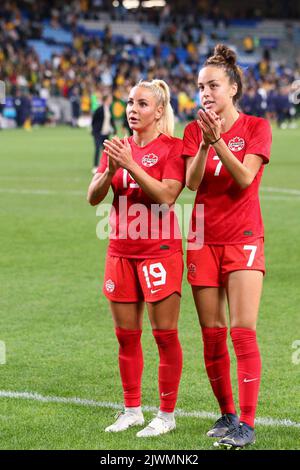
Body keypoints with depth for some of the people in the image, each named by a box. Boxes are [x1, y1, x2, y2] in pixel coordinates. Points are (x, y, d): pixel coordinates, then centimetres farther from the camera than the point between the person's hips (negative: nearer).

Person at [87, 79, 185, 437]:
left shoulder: (172, 148, -6)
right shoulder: (118, 148, 10)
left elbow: (166, 196, -19)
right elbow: (93, 197, 2)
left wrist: (131, 165, -23)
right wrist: (110, 171, -16)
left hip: (159, 251, -5)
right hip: (121, 251, 6)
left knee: (165, 334, -1)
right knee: (126, 336, 10)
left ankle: (166, 415, 7)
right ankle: (132, 411, 20)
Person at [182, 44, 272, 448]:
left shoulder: (256, 127, -2)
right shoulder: (194, 130, 7)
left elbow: (245, 177, -15)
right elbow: (191, 182, -6)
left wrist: (218, 140, -25)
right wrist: (204, 143, -20)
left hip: (243, 239, -4)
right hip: (204, 240, 4)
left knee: (243, 331, -11)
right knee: (212, 334, 5)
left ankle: (247, 423, -10)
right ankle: (227, 414, 18)